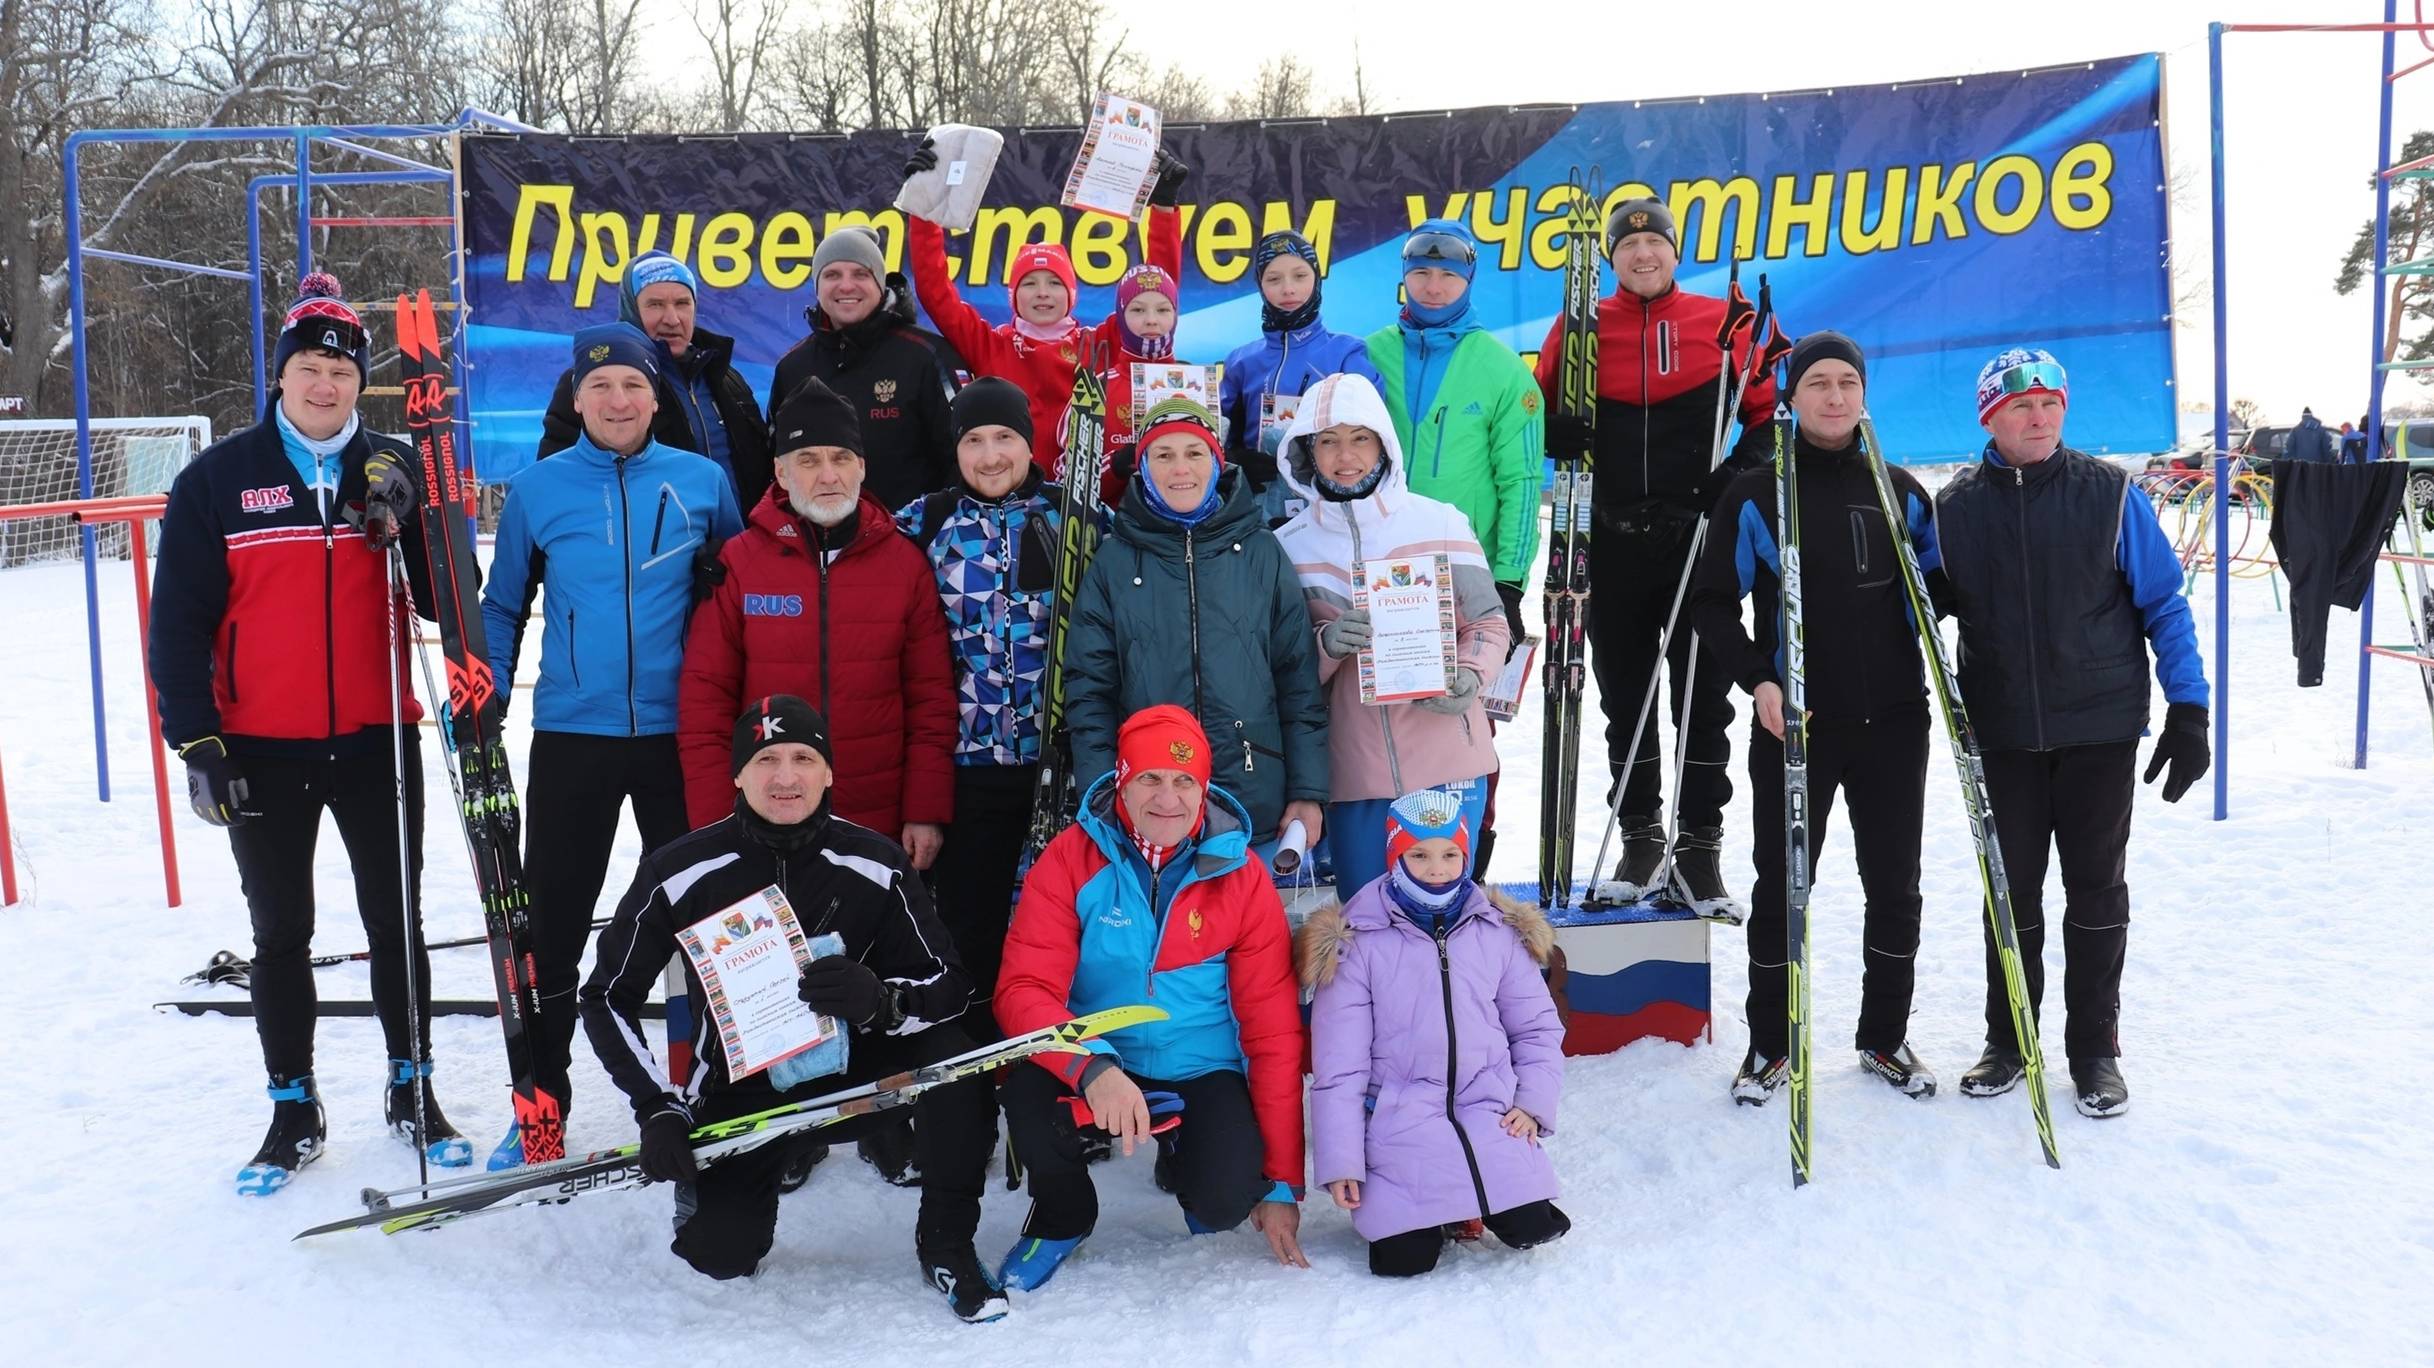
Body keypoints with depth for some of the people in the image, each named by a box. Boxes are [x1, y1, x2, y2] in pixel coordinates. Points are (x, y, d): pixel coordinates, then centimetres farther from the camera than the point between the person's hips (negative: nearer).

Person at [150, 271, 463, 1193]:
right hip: (262, 751, -1)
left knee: (397, 922, 9)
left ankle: (413, 1091, 25)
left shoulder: (395, 471, 3)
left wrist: (407, 525, -17)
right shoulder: (217, 480, -1)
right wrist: (197, 743, -6)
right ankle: (294, 1111, 24)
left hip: (377, 742, 1)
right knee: (281, 935, 10)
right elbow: (179, 620, -1)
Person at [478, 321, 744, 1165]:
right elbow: (503, 606, 8)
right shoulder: (538, 489, 1)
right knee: (552, 921, 7)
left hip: (681, 734, 0)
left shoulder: (703, 482, 0)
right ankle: (540, 1102, 21)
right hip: (571, 736, 0)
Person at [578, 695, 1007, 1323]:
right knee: (718, 1255, -16)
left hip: (851, 1071, 0)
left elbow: (948, 984, -13)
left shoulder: (876, 866, -14)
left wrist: (881, 1000, -36)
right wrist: (660, 1108, -15)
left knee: (950, 1054, -29)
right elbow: (607, 998, -5)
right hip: (742, 1090, 0)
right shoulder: (680, 873, -14)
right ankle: (700, 1174, 23)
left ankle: (946, 1245, -8)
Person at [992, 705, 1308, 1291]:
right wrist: (1093, 1067, -37)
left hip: (1202, 1073, 0)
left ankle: (1185, 1162, 14)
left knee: (1227, 1198, -26)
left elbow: (1274, 1030, -6)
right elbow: (1025, 989, -16)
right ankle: (1060, 1216, 4)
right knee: (1029, 1089, -32)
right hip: (1097, 1064, 0)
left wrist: (1282, 1184, -8)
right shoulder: (1070, 860, -9)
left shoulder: (1240, 875, -7)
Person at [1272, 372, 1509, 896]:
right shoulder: (1290, 547, 4)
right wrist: (1325, 645, -15)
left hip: (1447, 762, -1)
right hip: (1353, 772, 1)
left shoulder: (1440, 523, 1)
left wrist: (1469, 676, -14)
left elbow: (1488, 623, 6)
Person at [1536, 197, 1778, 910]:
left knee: (1704, 697, 2)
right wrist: (1567, 437, -12)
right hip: (1614, 542, 1)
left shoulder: (1720, 322, 4)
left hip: (1699, 538, -1)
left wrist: (1742, 473, -7)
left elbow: (1766, 409, 9)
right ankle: (1640, 836, 22)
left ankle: (1700, 844, 11)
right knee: (1624, 697, 9)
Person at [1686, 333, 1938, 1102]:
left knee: (1894, 885, 9)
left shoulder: (1900, 492, 9)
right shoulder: (1755, 495, -1)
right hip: (1793, 722, -3)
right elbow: (1713, 603, -1)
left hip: (1893, 721, 3)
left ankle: (1885, 1036, 25)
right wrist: (1756, 679, -13)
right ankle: (1771, 1043, 18)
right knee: (1780, 886, 4)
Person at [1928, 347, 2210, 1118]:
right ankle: (2007, 1040, 24)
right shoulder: (1954, 507, 2)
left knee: (2095, 887, 7)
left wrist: (2188, 707, -4)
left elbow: (2163, 603, 0)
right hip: (2003, 734, 2)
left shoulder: (2109, 494, -3)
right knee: (2010, 887, 10)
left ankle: (2095, 1047, 20)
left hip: (2100, 727, -1)